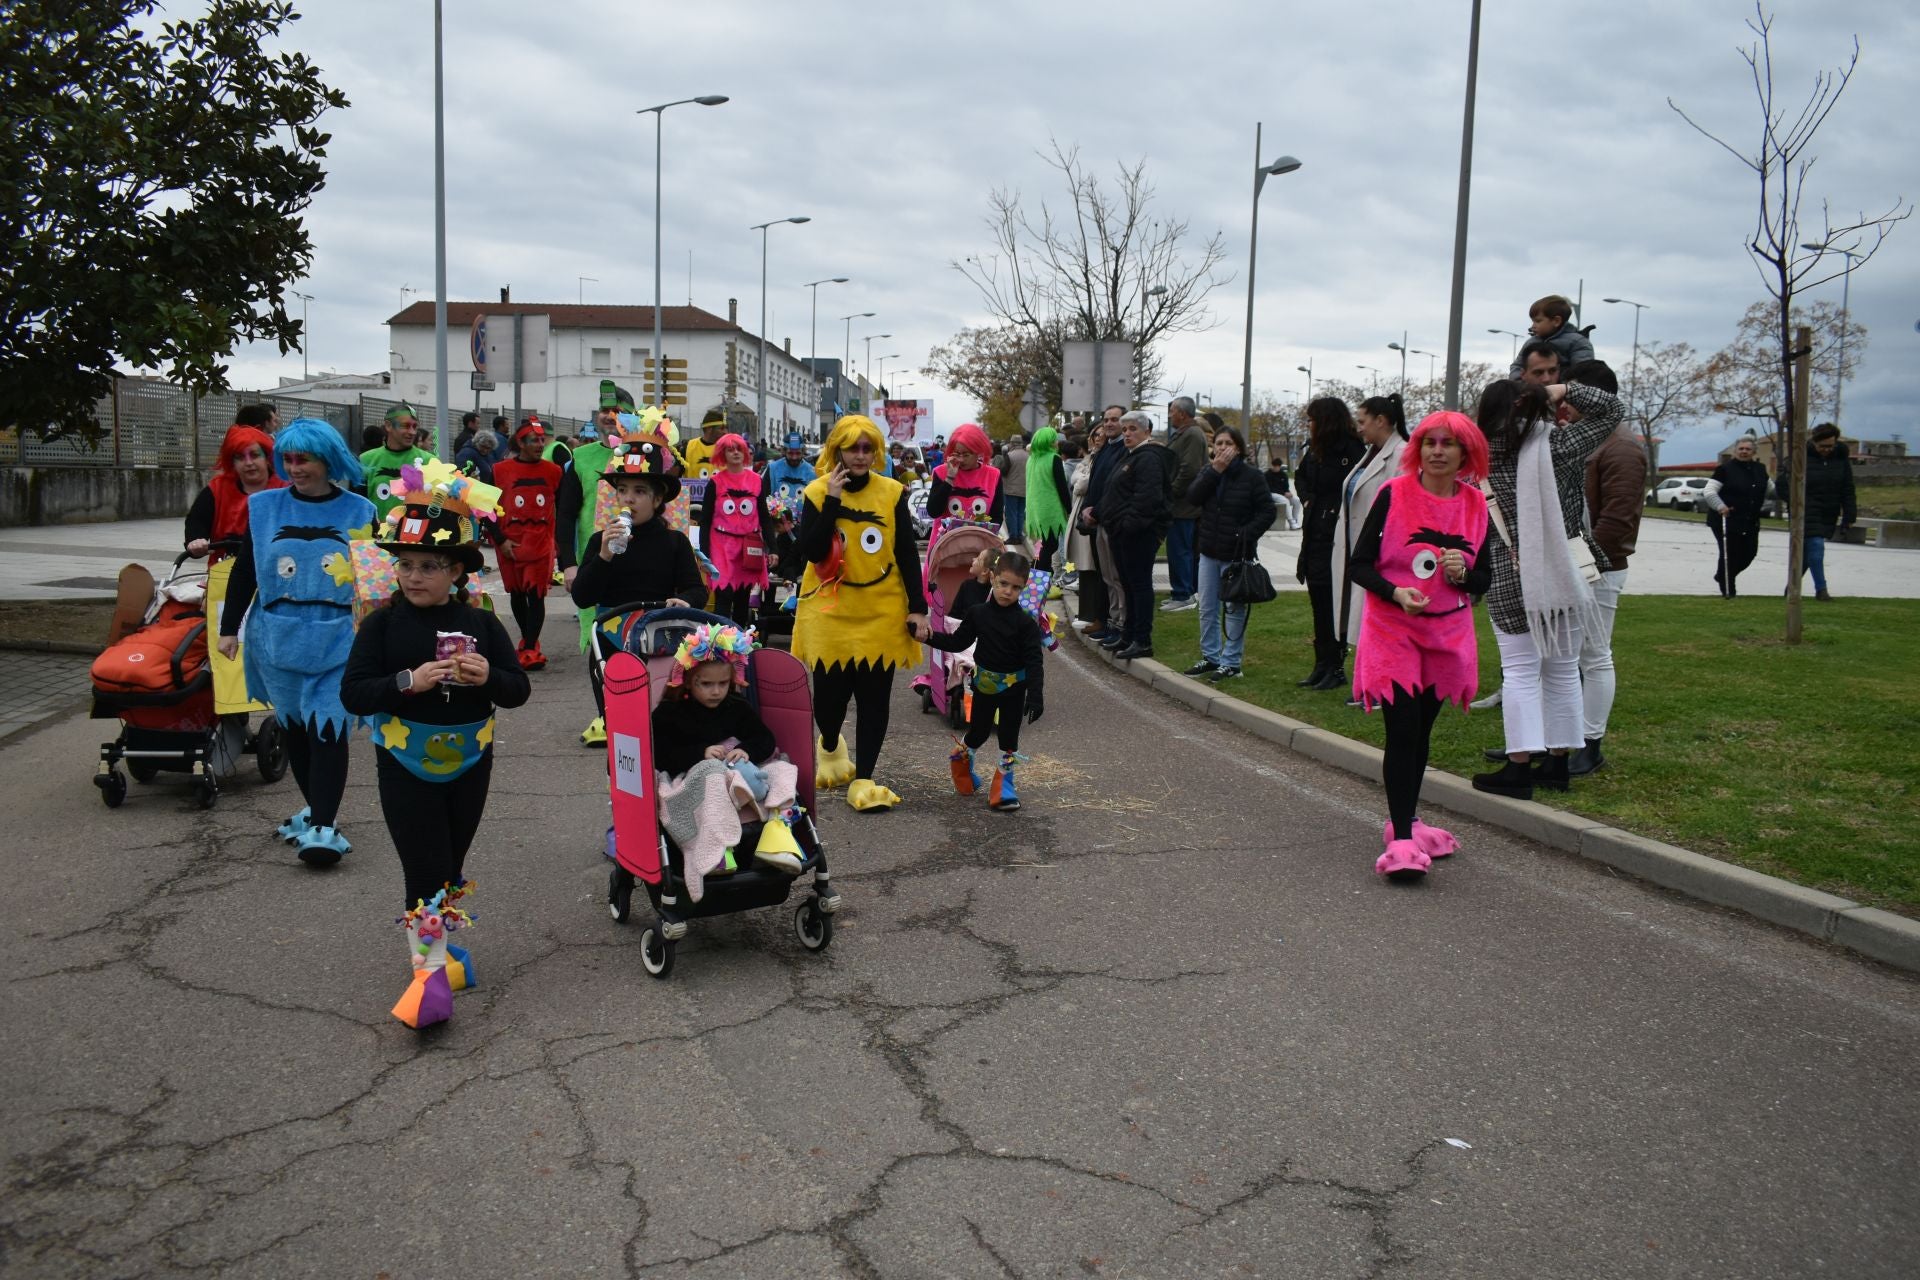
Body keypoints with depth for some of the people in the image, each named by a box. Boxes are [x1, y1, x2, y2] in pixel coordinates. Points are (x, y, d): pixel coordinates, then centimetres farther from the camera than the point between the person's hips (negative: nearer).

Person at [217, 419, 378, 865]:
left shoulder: (359, 512, 0)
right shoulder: (263, 507, 4)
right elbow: (244, 571, 9)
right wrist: (229, 627, 8)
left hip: (339, 640, -3)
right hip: (278, 638, 3)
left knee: (328, 729, -9)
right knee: (294, 728, 10)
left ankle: (323, 827, -8)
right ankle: (319, 811, 24)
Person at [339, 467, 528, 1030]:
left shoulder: (481, 624, -2)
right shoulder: (383, 624, -7)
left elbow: (519, 690, 0)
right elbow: (352, 693, -12)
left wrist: (490, 677, -22)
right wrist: (409, 681, -27)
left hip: (469, 765, 3)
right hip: (406, 768, -3)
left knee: (451, 868, 17)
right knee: (425, 871, -5)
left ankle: (436, 947, 36)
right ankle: (429, 972, 2)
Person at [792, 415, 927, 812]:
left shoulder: (892, 492, 1)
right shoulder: (817, 492, -1)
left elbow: (907, 554, 3)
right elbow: (810, 551, -13)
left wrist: (917, 606, -1)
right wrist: (832, 500, -18)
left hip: (881, 612, 1)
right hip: (830, 612, -1)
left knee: (874, 697, 1)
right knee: (830, 692, 1)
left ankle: (863, 780, 9)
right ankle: (830, 747, 35)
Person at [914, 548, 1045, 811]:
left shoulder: (1026, 623, -13)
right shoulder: (978, 613, -6)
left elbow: (1035, 661, -16)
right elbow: (957, 642, 4)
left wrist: (1036, 696, -23)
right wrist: (929, 637, -8)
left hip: (1014, 688, -1)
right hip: (984, 685, 1)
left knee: (1009, 738, 5)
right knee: (978, 732, 14)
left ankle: (1003, 785, 16)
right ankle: (960, 760, 42)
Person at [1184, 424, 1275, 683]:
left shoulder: (1251, 477, -7)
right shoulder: (1208, 472, 7)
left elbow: (1267, 512, -7)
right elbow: (1193, 498, -9)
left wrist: (1246, 535, -18)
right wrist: (1215, 471, -16)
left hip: (1236, 554, -5)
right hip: (1209, 552, 5)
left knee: (1234, 610, -1)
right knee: (1207, 609, 12)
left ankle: (1230, 662, 6)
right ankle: (1210, 657, 23)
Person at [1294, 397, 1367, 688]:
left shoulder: (1351, 451, -15)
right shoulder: (1315, 451, 11)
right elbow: (1300, 476, 28)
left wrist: (1336, 510, -17)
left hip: (1336, 539, -8)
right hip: (1315, 535, 8)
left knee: (1333, 603, -4)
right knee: (1318, 601, 12)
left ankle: (1335, 667, 5)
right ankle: (1322, 665, 20)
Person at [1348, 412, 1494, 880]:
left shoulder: (1476, 505, 2)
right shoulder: (1393, 494, -9)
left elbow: (1484, 579, 8)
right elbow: (1358, 564, -8)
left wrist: (1463, 574, -15)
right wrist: (1396, 592, -25)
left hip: (1447, 631, 4)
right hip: (1392, 630, -4)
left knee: (1421, 730, 14)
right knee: (1402, 732, -11)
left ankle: (1406, 820, 29)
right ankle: (1401, 839, -10)